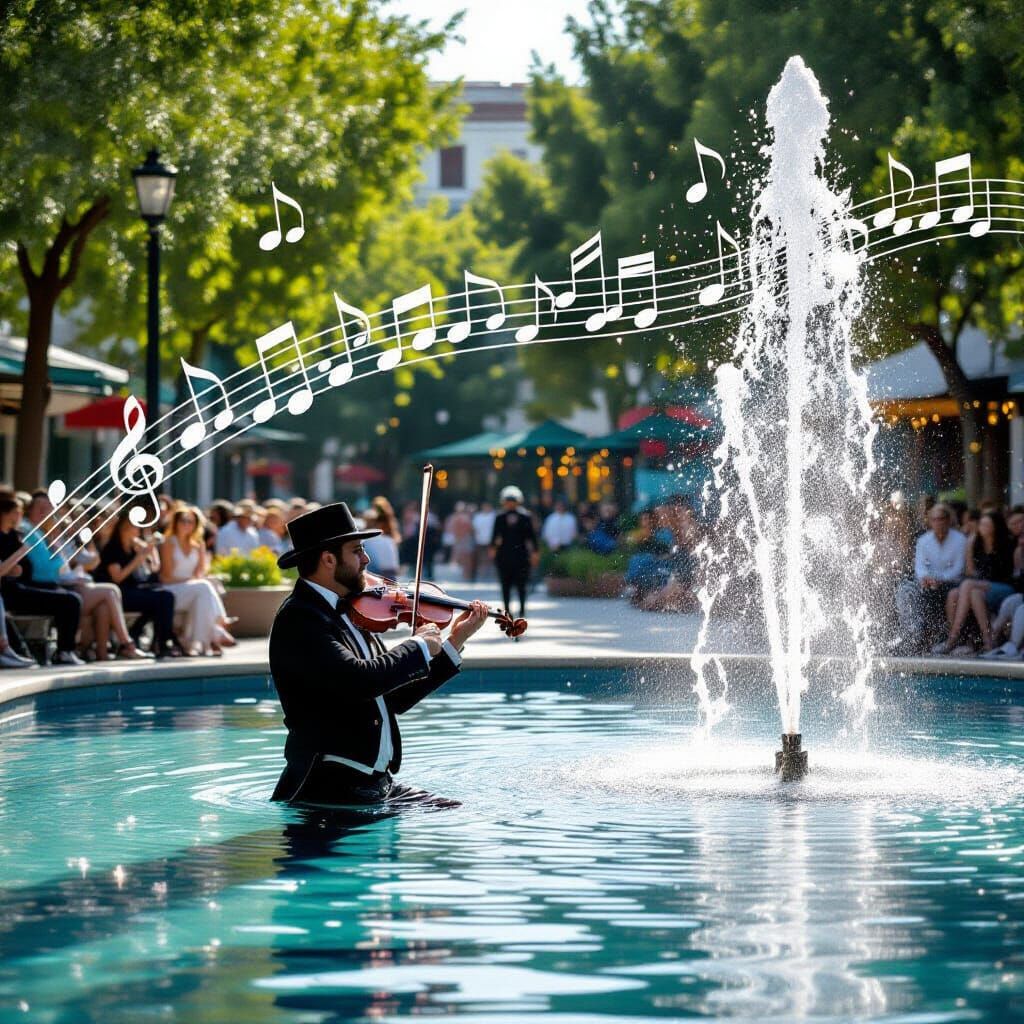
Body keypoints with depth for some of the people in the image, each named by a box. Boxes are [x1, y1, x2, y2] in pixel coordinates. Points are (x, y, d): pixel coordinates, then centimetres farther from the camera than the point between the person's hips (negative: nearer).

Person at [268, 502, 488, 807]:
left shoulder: (353, 615, 13)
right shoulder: (298, 619, -14)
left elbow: (396, 699, 17)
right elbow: (360, 680, -27)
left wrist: (453, 643, 13)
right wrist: (419, 647, -11)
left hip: (378, 781, 9)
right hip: (329, 789, -9)